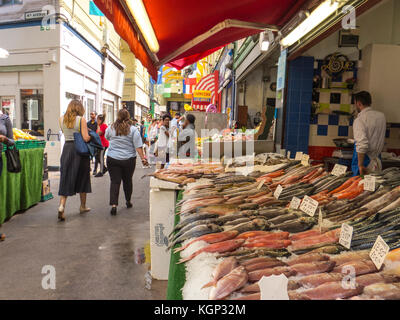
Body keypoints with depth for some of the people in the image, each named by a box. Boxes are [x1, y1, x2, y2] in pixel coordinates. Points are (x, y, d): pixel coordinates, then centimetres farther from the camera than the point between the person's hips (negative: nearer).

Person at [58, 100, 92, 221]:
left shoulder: (62, 119, 5)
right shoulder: (81, 119, -8)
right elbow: (86, 138, -14)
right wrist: (91, 135, 5)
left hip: (67, 148, 3)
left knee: (65, 178, 7)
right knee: (82, 178, 11)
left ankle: (62, 205, -10)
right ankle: (83, 206, 24)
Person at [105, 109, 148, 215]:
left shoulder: (111, 128, 0)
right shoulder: (133, 129, -6)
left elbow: (107, 138, 21)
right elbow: (138, 146, -9)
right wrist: (143, 158, -6)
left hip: (112, 159, 1)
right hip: (128, 160, 0)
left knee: (115, 181, 2)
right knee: (127, 181, 15)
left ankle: (113, 204, -9)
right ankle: (128, 201, 31)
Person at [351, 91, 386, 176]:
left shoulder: (359, 120, -17)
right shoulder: (381, 116, 6)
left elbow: (362, 145, -24)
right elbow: (382, 140, 17)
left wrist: (360, 165, -19)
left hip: (365, 161, -7)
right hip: (378, 162, 7)